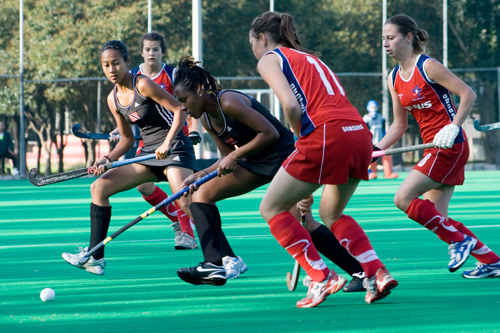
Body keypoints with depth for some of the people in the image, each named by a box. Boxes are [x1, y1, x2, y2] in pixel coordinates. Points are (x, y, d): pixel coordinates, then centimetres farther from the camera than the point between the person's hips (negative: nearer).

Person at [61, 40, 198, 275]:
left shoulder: (142, 84, -13)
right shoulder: (113, 99, 9)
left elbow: (180, 110, -15)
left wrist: (166, 143, -26)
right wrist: (108, 159, 0)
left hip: (174, 149, -8)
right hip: (148, 153, 8)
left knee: (187, 203, -27)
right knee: (99, 187, 3)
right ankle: (95, 258, 5)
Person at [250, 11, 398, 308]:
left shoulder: (269, 59, 9)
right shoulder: (310, 58, 31)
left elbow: (292, 106, -8)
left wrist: (300, 136, 8)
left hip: (326, 136, -7)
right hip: (361, 135, 7)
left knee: (272, 208, 10)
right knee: (331, 214, 26)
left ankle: (322, 277, -1)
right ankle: (378, 274, 9)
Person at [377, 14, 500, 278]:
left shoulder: (427, 67, -12)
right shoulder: (394, 78, 12)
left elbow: (468, 94, -13)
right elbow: (399, 125, 17)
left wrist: (453, 128, -24)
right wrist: (375, 150, 5)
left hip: (450, 146, -9)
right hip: (434, 148, 9)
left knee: (403, 198, -16)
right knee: (436, 217, 6)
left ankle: (459, 240, -6)